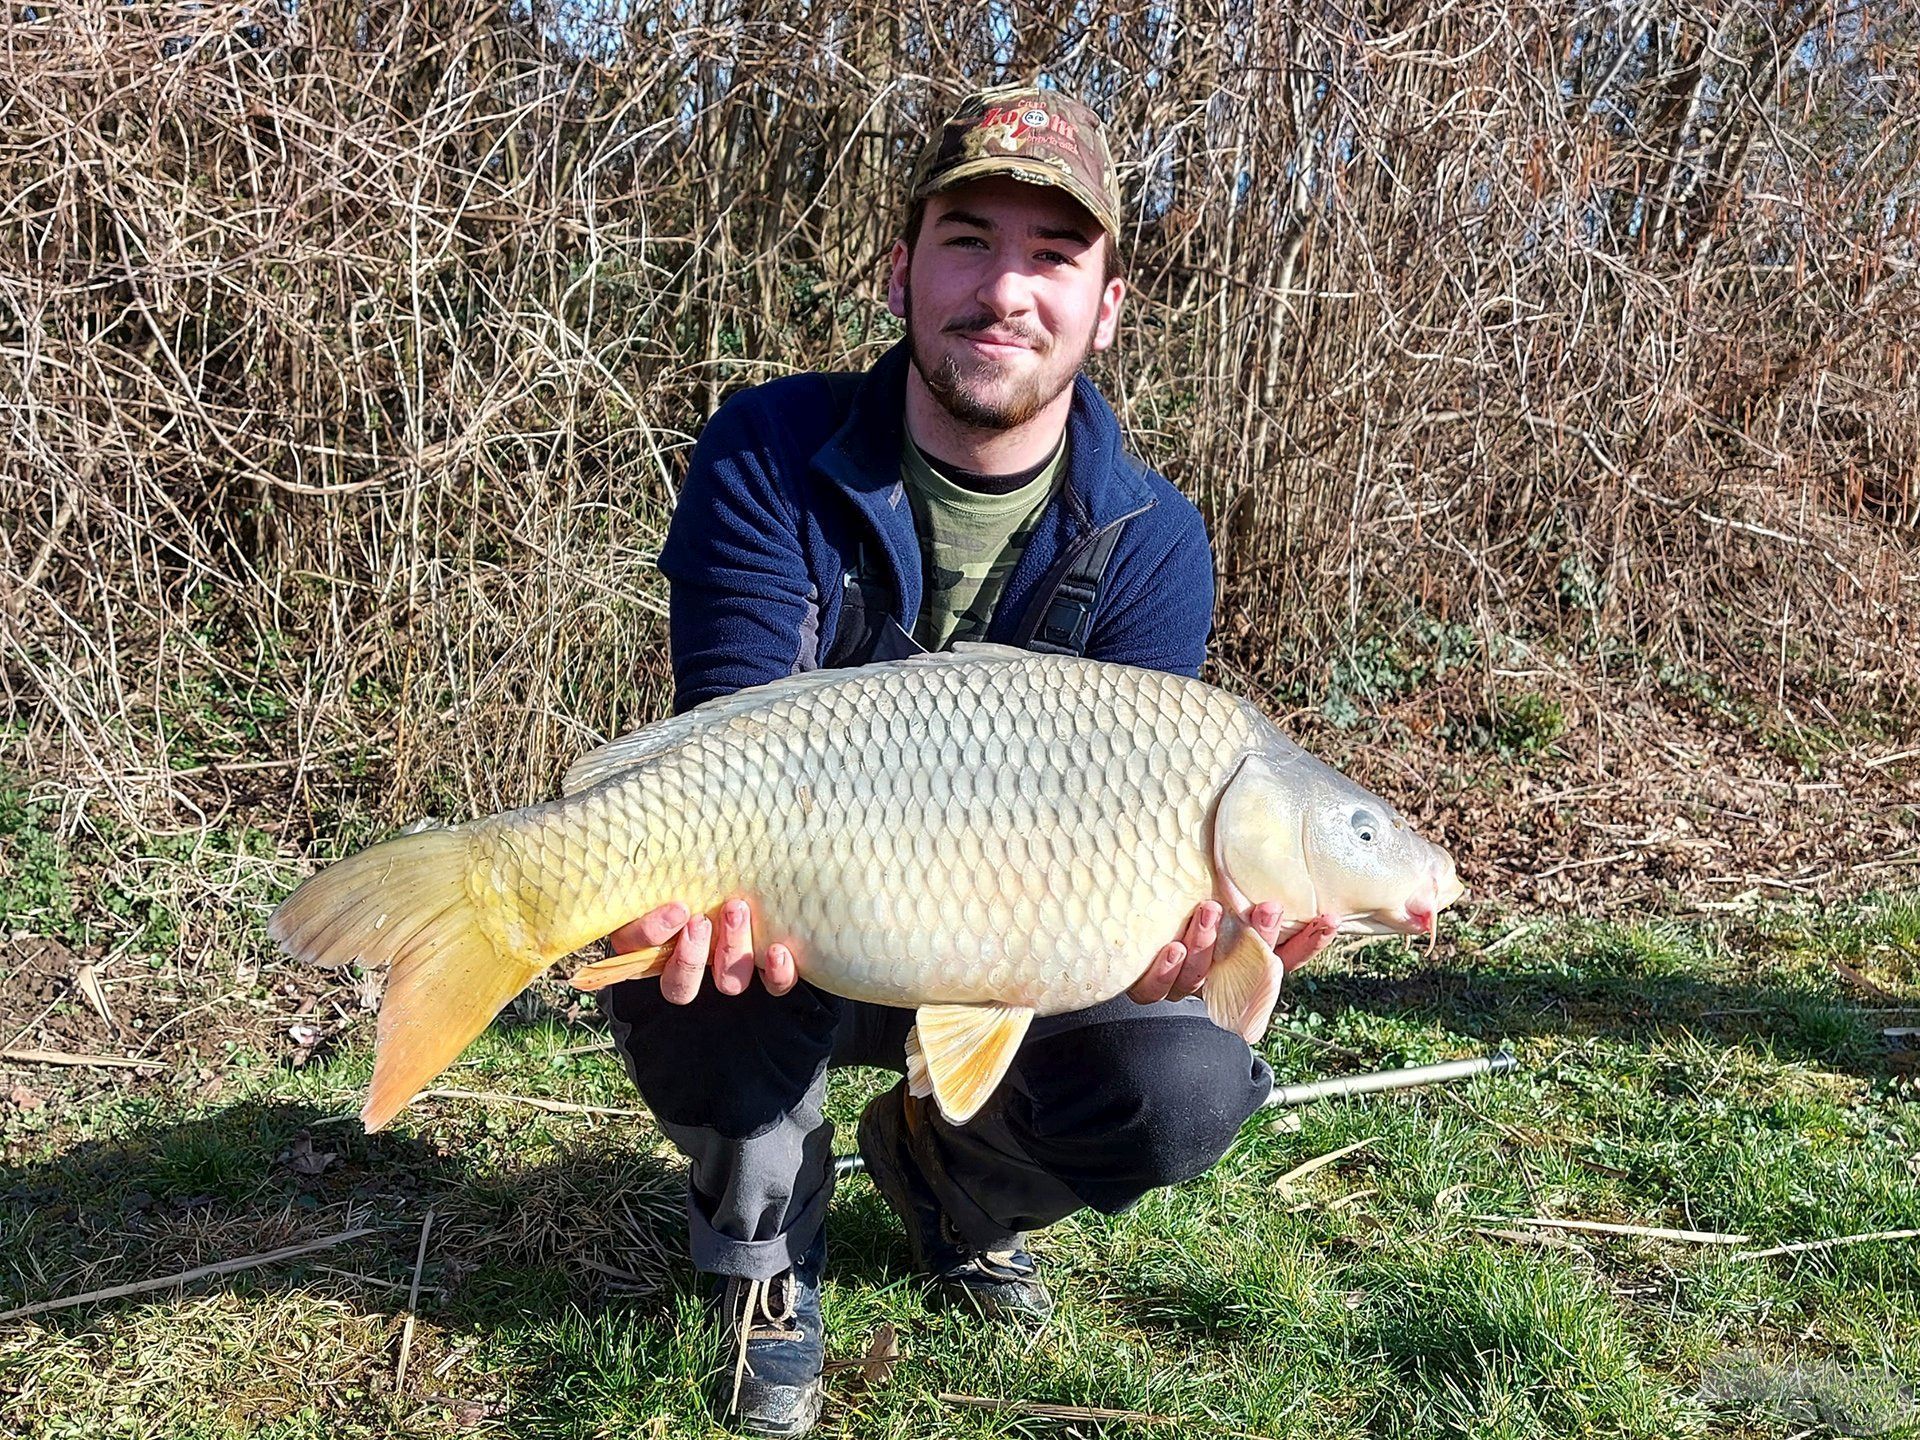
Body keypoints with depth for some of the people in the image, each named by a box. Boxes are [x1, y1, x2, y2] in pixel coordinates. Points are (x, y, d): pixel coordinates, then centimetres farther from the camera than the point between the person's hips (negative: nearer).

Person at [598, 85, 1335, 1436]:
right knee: (691, 977, -35)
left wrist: (1153, 926, -44)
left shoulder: (1152, 547, -12)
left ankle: (941, 1170, 13)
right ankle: (766, 1250, 1)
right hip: (792, 939, -1)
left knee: (1184, 1093, -25)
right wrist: (735, 878, -49)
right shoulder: (771, 457, -16)